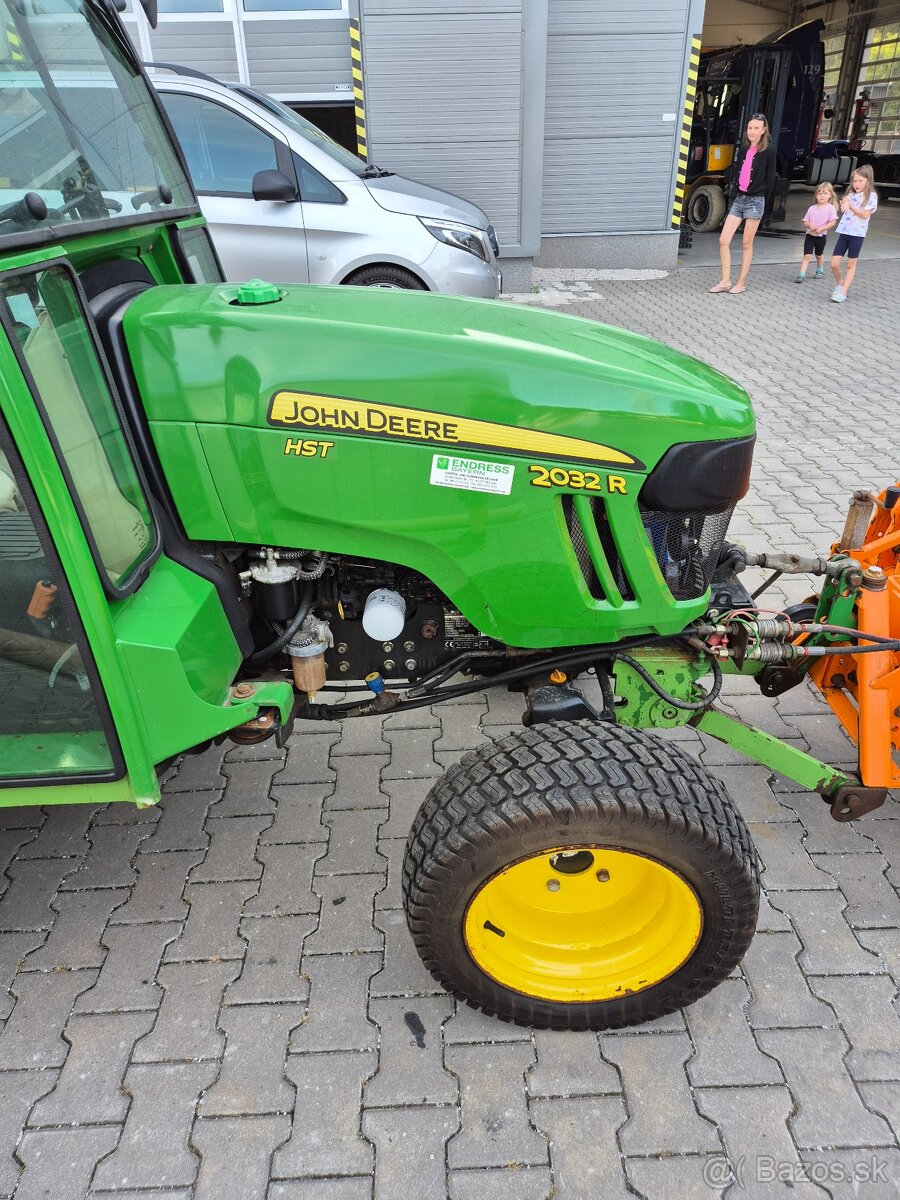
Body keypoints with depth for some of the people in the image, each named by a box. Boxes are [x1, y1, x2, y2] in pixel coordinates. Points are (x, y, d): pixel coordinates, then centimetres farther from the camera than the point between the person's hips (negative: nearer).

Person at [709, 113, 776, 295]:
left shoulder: (768, 151, -7)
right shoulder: (746, 149, 11)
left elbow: (770, 179, -4)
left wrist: (762, 200, 0)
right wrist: (736, 194, 9)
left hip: (755, 201, -6)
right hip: (739, 198, 6)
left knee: (746, 244, 1)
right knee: (723, 240, -3)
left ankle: (741, 283, 9)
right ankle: (725, 281, 5)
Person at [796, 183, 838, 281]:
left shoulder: (830, 208, -6)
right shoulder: (812, 208, 2)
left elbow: (833, 222, -12)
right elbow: (805, 223, 4)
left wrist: (821, 229, -20)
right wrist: (809, 225, -18)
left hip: (821, 236, -1)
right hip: (810, 235, 1)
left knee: (818, 255, 16)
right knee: (807, 255, -11)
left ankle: (820, 270, 39)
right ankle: (801, 275, -15)